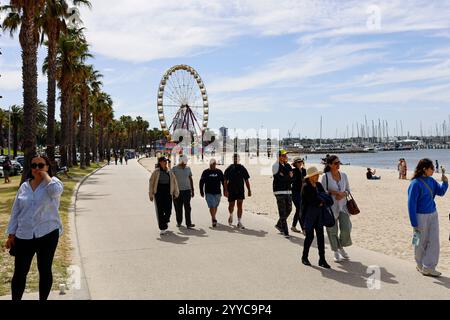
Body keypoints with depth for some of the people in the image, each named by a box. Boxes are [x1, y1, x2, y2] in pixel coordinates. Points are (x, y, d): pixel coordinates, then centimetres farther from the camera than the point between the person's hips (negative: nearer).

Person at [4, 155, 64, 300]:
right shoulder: (24, 186, 8)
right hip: (24, 236, 3)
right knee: (20, 272, 7)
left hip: (48, 234, -3)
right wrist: (11, 234, 8)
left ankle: (43, 299, 25)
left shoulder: (53, 182, -3)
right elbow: (16, 211, 11)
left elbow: (55, 190, -29)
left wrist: (45, 174, -15)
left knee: (45, 270, 9)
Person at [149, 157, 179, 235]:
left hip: (168, 192, 2)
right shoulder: (156, 172, -1)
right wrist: (151, 194, -1)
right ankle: (162, 228, 5)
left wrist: (176, 193, 8)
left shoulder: (169, 172, 7)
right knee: (160, 211, -2)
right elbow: (151, 183, 1)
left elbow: (174, 182, 10)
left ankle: (166, 221, 34)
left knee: (168, 210, 0)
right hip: (158, 192, -2)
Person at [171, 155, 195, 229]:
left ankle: (188, 223, -8)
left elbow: (190, 179, 15)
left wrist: (192, 190, 14)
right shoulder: (174, 169, 0)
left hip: (187, 190, 1)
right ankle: (179, 222, 21)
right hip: (177, 191, -1)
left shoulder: (188, 168, 9)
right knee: (178, 208, 7)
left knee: (187, 207, -6)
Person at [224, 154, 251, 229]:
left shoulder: (242, 168, 4)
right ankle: (231, 215, 42)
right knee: (231, 205, 10)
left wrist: (249, 190, 5)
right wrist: (226, 190, -12)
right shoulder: (229, 169, -1)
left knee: (240, 205, -6)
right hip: (231, 190, 0)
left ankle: (239, 222, -3)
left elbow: (246, 180, 8)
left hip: (240, 190, 0)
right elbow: (225, 181, -2)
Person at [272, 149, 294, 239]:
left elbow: (292, 179, 7)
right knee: (282, 212, -7)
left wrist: (284, 177, -11)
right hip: (280, 191, -7)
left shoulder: (288, 166, 14)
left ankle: (279, 225, 32)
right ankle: (285, 232, -4)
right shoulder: (276, 166, -6)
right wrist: (289, 176, -4)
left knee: (289, 209, 11)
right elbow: (280, 179, -16)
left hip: (288, 191, 7)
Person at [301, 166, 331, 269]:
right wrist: (321, 202, -6)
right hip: (309, 214, -6)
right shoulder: (306, 187, -12)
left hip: (319, 213, 6)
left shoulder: (318, 185, 9)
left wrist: (322, 202, -10)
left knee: (320, 235, 4)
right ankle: (304, 257, 19)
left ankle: (322, 259, 10)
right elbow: (312, 200, -18)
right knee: (310, 236, 0)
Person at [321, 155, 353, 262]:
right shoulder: (326, 177, -7)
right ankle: (336, 252, 20)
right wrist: (333, 192, -18)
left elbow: (348, 189, 12)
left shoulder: (344, 175, 6)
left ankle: (341, 247, 25)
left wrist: (343, 194, -9)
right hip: (331, 206, -3)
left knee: (346, 228, -2)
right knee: (332, 230, 3)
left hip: (343, 205, 4)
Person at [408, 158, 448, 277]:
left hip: (433, 215, 7)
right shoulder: (415, 184, -19)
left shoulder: (431, 181, 2)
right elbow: (411, 204, -16)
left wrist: (445, 182, -7)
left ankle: (428, 268, 14)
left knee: (434, 242, 5)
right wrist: (414, 224, -15)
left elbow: (441, 192, 15)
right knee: (421, 243, 9)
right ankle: (420, 265, 28)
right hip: (421, 216, -7)